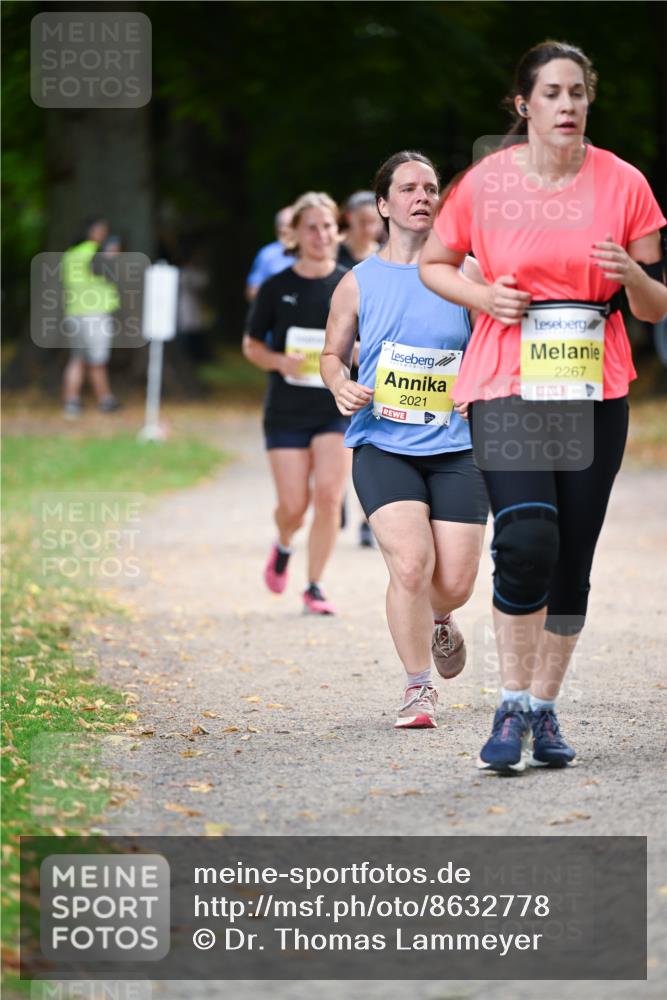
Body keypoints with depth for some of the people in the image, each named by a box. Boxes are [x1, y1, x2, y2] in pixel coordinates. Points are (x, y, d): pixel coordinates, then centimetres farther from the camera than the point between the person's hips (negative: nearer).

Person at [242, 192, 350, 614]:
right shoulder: (277, 287, 0)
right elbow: (251, 345, 8)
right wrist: (280, 361, -12)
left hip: (338, 408, 0)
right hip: (287, 411, 0)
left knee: (329, 496, -12)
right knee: (294, 505, -2)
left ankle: (315, 587, 1)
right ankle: (283, 548, 34)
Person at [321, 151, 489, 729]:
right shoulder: (359, 283, 5)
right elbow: (333, 354, 17)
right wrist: (342, 387, -4)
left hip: (455, 448, 1)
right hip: (382, 447, -1)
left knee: (455, 583, -3)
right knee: (411, 566, -19)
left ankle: (439, 621, 37)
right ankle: (419, 688, 0)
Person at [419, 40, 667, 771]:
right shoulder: (485, 183, -2)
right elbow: (433, 263, 13)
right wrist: (481, 295, -6)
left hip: (594, 392, 2)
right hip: (505, 386, -2)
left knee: (571, 561, 4)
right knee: (527, 538, -20)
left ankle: (544, 709, 18)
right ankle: (512, 707, -10)